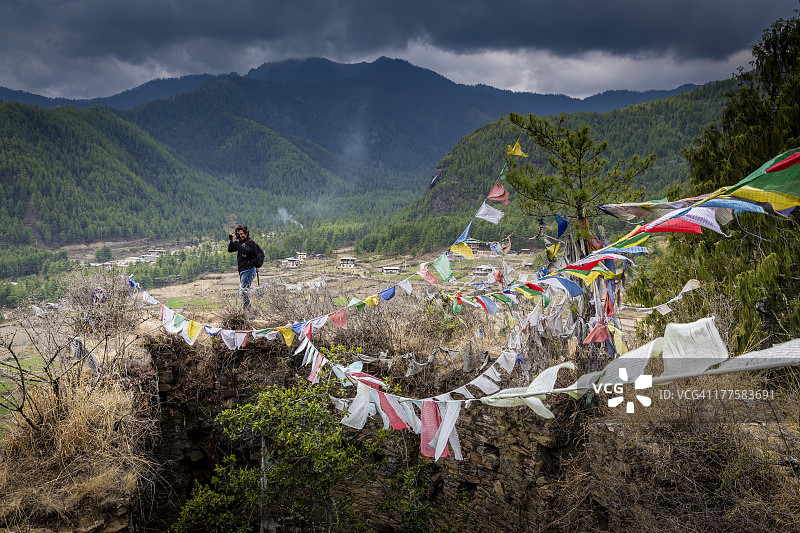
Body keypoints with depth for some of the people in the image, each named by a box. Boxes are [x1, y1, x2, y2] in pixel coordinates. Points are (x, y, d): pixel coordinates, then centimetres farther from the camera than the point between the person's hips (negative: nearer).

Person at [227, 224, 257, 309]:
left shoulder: (251, 242, -9)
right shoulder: (240, 242, 15)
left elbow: (244, 251, -26)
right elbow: (230, 250, 14)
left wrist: (235, 242, -23)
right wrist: (232, 241, 0)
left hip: (248, 270, -9)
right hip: (242, 271, 9)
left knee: (244, 291, -13)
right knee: (242, 290, 13)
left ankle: (246, 309, -11)